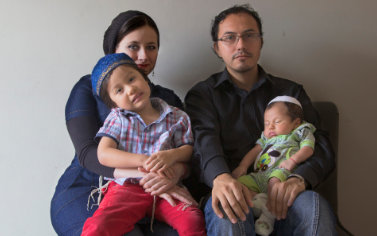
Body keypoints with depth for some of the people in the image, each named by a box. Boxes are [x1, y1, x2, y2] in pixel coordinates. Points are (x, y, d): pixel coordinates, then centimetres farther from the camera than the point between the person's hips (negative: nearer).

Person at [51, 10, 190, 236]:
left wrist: (174, 173, -22)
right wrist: (144, 175, -23)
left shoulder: (168, 99, 19)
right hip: (89, 190, -2)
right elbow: (87, 152, -7)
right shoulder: (90, 88, 8)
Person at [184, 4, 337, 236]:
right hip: (230, 192, -1)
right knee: (228, 216, -37)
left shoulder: (291, 92, 19)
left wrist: (299, 178, -18)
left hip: (280, 198, 2)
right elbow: (204, 141, -6)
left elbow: (321, 146, 7)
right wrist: (220, 177, -32)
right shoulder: (202, 94, 14)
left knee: (314, 206, -32)